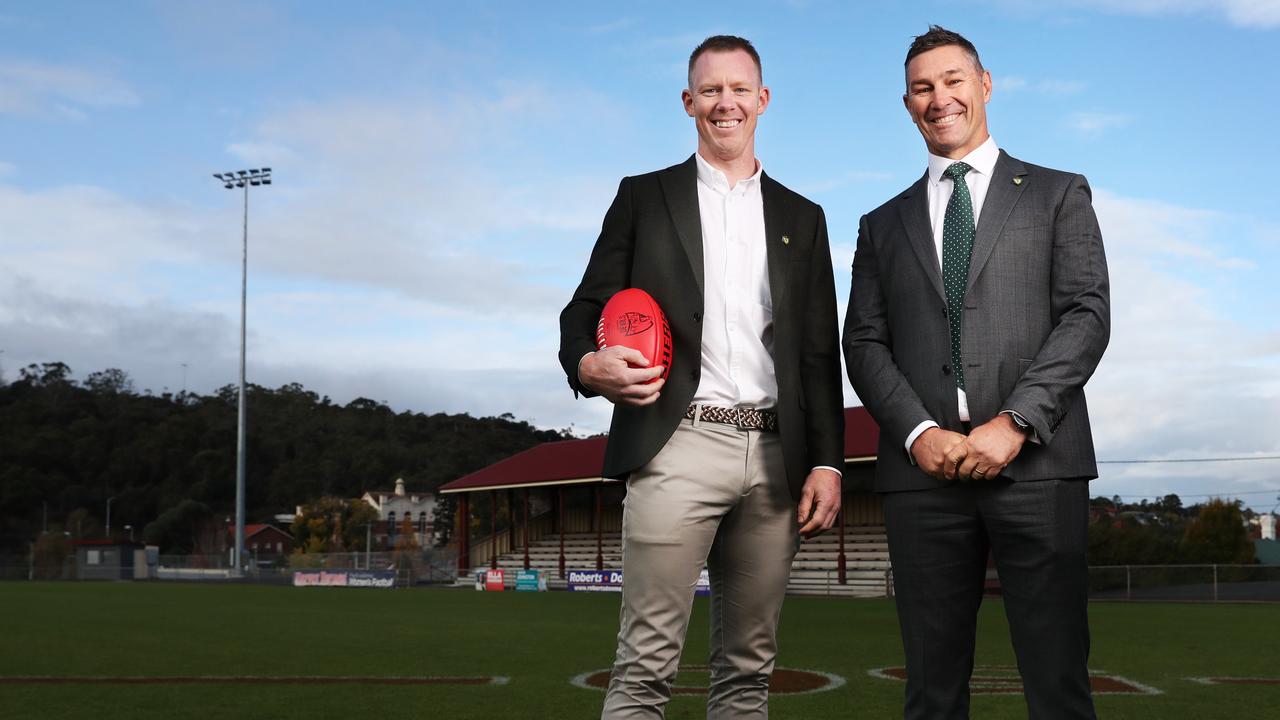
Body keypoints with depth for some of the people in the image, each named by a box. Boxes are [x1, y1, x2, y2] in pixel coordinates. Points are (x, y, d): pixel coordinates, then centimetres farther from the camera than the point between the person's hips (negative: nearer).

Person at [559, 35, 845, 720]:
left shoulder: (801, 218, 18)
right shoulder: (643, 197, 12)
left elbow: (821, 355, 14)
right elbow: (585, 312, 7)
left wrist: (826, 462, 4)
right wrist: (590, 365, -16)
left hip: (775, 457, 3)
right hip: (676, 447, -3)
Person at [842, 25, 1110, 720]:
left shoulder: (1058, 195, 13)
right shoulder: (883, 225, 20)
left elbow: (1087, 315, 2)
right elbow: (864, 343, 11)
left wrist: (1016, 422, -11)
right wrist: (919, 432, -7)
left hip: (1037, 463, -2)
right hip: (922, 470, 2)